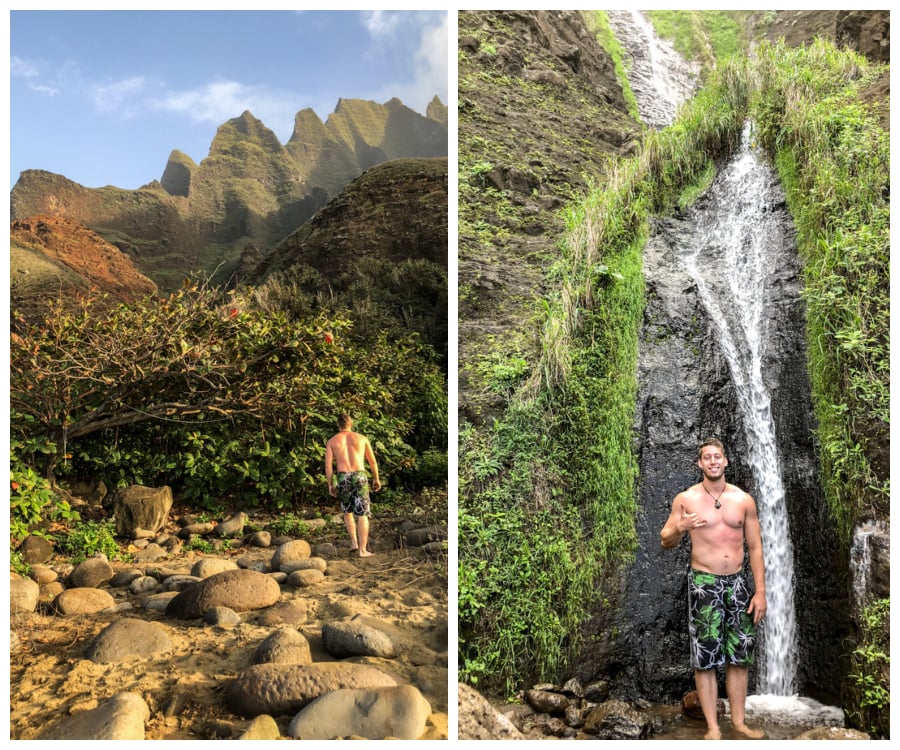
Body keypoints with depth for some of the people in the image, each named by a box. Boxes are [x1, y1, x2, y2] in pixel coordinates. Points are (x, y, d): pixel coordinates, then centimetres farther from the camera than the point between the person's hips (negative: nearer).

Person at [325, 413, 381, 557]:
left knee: (347, 511, 23)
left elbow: (328, 465, 1)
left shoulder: (332, 441, 8)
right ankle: (362, 550, -3)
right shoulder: (362, 438, 10)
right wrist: (376, 479, 25)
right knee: (362, 514, 2)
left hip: (342, 478, 1)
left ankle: (354, 542, 15)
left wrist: (330, 484, 9)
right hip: (360, 476, -1)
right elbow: (373, 461, 14)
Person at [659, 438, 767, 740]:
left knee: (740, 656, 8)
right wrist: (679, 528, -21)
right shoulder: (685, 499, -3)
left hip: (738, 582, 2)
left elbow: (755, 547, 5)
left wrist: (760, 591, -1)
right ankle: (712, 726, 11)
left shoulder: (744, 499, 3)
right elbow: (665, 542, 2)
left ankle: (738, 721, 22)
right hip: (704, 583, -2)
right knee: (705, 658, 0)